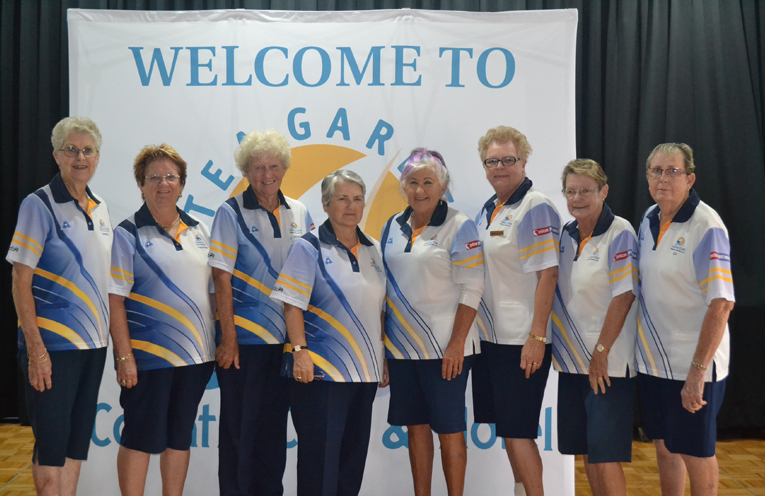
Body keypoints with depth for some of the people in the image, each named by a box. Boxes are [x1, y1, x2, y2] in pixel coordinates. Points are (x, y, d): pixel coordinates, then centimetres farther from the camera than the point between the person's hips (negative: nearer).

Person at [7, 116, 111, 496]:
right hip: (53, 344, -6)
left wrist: (107, 334, 12)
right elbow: (20, 281, -11)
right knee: (51, 444, 0)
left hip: (93, 343, 7)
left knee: (77, 442, 13)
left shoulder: (100, 209, 11)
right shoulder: (39, 205, -9)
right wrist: (35, 347, -17)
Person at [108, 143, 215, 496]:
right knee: (140, 439, 1)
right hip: (148, 356, -5)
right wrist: (124, 357, -16)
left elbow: (214, 287, 16)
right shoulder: (128, 234, -5)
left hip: (197, 354, 5)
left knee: (180, 436, 13)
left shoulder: (198, 231, 10)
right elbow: (115, 299, -10)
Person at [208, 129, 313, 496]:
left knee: (275, 426, 12)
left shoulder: (299, 213, 9)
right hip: (243, 337, -4)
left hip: (285, 337, 4)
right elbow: (222, 277, -9)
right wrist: (227, 338, -13)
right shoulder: (231, 212, -5)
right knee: (239, 426, 3)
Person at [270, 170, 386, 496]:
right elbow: (292, 304, -9)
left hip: (365, 370, 6)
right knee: (320, 455, -3)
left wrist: (384, 358, 14)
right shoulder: (309, 248, -3)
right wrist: (299, 351, -19)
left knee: (354, 454, 11)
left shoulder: (372, 250, 14)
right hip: (321, 370, -6)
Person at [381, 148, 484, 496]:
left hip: (444, 347, -5)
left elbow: (471, 289, -10)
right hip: (400, 346, 5)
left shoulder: (458, 227, -6)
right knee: (415, 426, 12)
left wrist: (456, 344, -16)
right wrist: (380, 342, 11)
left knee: (448, 428, 2)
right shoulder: (393, 227, 11)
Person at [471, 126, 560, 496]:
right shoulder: (487, 210, 14)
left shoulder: (535, 208, -11)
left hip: (521, 340, -8)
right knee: (505, 426, 15)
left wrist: (537, 336, -22)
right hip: (489, 336, 8)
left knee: (517, 430, -4)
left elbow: (548, 275, -17)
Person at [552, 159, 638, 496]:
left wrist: (601, 352, -16)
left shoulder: (619, 234, -11)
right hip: (571, 360, 7)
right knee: (584, 450, 13)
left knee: (604, 455, -6)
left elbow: (624, 296, -15)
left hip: (608, 364, -7)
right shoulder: (566, 234, 9)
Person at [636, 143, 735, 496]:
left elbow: (721, 305, -22)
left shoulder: (707, 226, -16)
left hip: (692, 364, -6)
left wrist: (697, 371, -25)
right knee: (664, 449, 18)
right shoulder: (649, 219, 6)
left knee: (696, 455, 7)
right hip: (652, 360, 7)